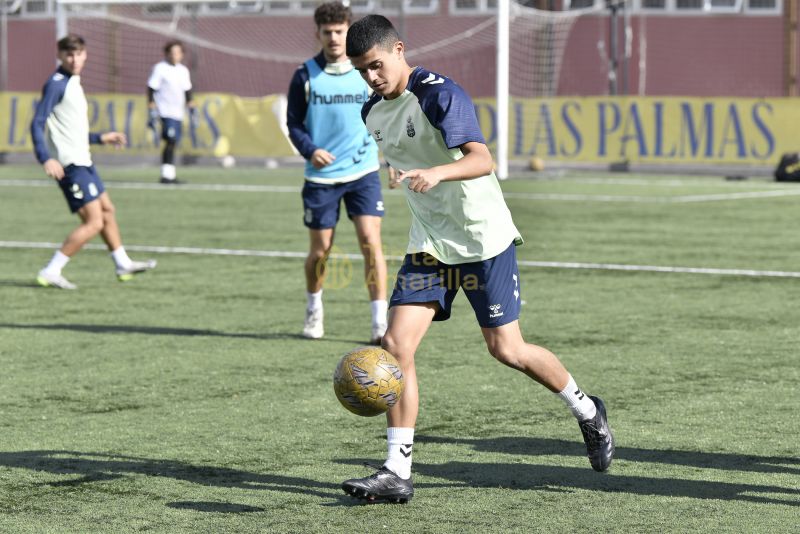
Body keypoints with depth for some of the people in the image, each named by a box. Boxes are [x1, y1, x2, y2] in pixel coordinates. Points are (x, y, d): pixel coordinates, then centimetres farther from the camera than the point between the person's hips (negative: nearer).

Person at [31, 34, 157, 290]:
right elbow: (37, 124, -20)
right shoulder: (56, 84, -13)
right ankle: (50, 273, -12)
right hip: (69, 165, -10)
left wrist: (100, 138, 30)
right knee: (93, 222, -13)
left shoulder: (73, 84, 15)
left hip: (82, 162, 10)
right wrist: (46, 158, -32)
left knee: (107, 210, 21)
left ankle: (123, 264, 36)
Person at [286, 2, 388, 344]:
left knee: (371, 241, -13)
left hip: (363, 173, 0)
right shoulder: (305, 75, -2)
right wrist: (310, 150, -16)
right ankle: (314, 309, 34)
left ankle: (381, 321, -10)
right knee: (320, 249, 6)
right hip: (321, 176, 0)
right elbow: (294, 122, 2)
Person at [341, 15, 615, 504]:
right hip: (429, 244, 6)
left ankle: (588, 413, 27)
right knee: (396, 345, -9)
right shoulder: (373, 112, 5)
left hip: (482, 238, -6)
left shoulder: (439, 95, -19)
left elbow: (481, 160, -32)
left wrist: (437, 173, -49)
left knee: (507, 349, 0)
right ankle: (397, 474, -6)